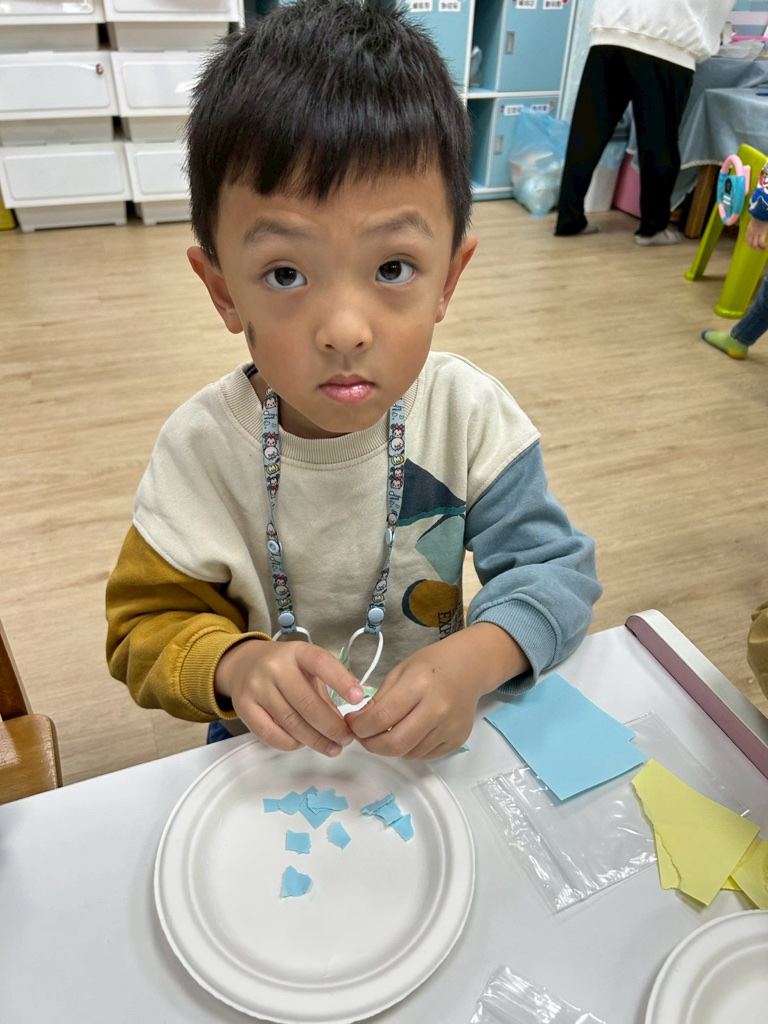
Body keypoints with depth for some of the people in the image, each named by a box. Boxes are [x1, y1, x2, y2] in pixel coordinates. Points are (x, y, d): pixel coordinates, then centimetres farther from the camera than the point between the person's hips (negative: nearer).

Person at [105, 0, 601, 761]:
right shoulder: (199, 446, -17)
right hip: (267, 753, 0)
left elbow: (556, 569, -11)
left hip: (439, 733, 1)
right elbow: (149, 625, -8)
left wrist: (476, 658, -31)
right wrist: (235, 664, -30)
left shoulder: (472, 414, -16)